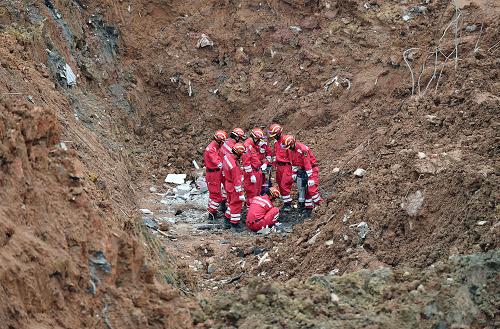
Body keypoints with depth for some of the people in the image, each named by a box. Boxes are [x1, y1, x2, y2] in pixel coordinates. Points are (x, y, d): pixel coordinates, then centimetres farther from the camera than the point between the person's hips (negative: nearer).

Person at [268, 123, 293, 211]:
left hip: (287, 166, -8)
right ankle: (285, 203, 17)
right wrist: (274, 164, 21)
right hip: (279, 166, 8)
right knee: (280, 185, 9)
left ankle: (288, 204, -4)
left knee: (284, 185, -13)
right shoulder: (276, 142, 12)